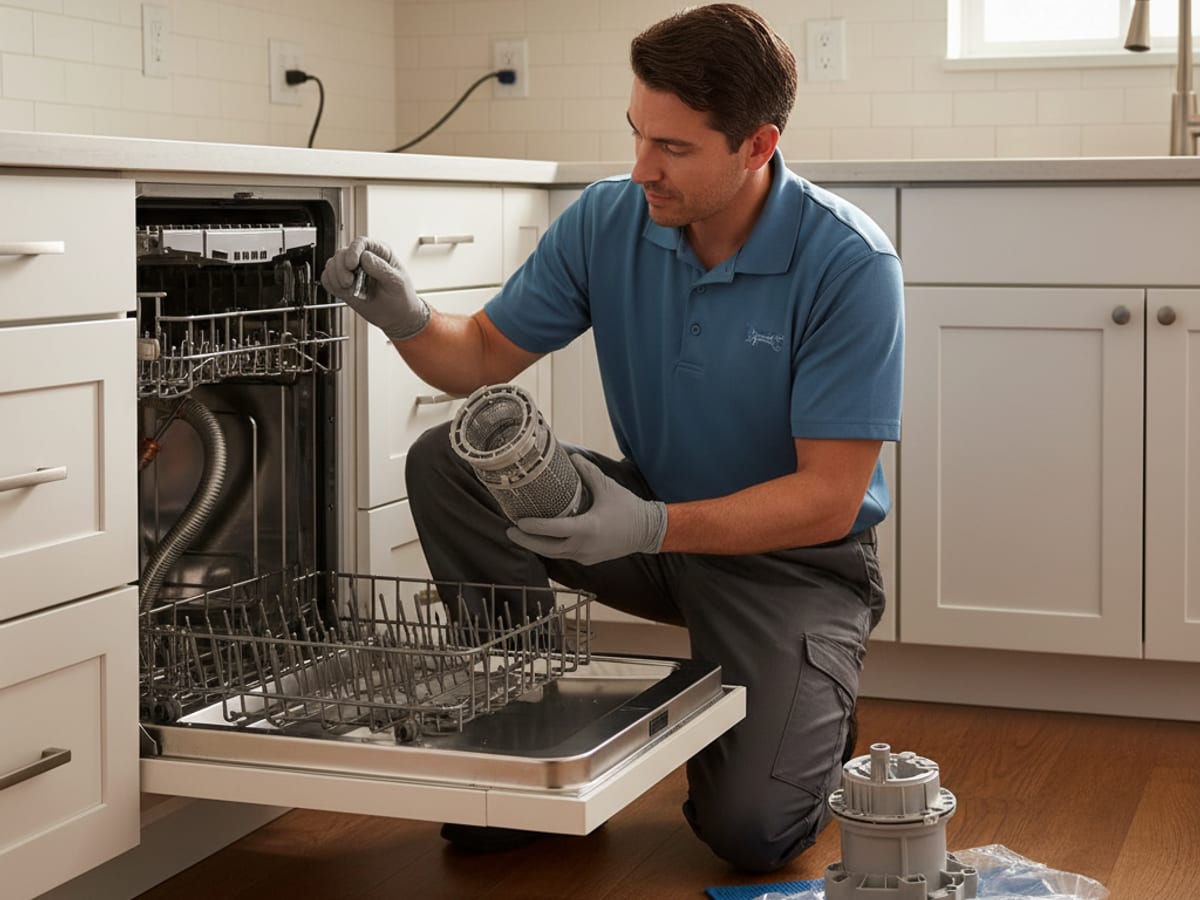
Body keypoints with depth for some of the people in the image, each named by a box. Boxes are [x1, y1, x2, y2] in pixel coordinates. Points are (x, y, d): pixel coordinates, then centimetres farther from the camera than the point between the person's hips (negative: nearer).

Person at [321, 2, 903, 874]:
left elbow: (829, 498, -24)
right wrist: (408, 318, -22)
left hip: (795, 558, -5)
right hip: (654, 516, 5)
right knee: (447, 461, -16)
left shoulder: (850, 264, -23)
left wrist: (655, 527, -37)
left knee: (749, 828, -23)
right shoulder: (608, 221, -9)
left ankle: (809, 723, 14)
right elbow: (483, 355, 1)